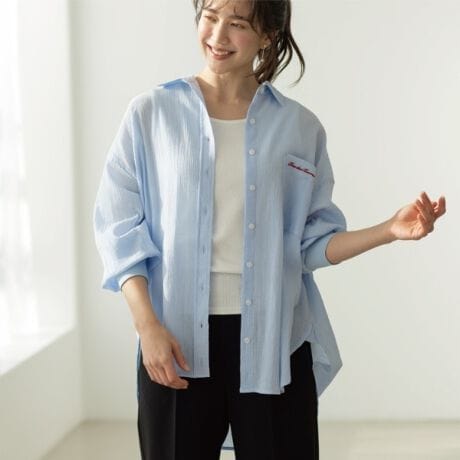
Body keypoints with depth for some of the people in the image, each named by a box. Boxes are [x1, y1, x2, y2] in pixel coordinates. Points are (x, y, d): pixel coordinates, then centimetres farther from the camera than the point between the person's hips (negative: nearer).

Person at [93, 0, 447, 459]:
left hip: (274, 340, 1)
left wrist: (390, 230, -9)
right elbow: (120, 227, -1)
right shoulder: (150, 113, 1)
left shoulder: (300, 126, 4)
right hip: (177, 338, 0)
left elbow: (312, 242, 6)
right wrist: (147, 324, -11)